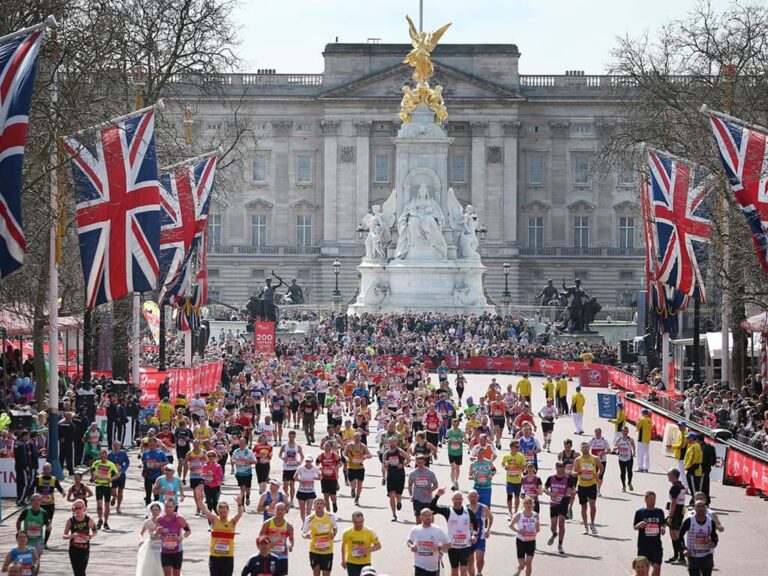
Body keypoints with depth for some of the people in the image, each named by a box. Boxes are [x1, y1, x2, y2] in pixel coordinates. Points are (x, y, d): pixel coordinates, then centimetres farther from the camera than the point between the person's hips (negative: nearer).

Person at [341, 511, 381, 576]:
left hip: (365, 563, 0)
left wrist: (367, 550, -24)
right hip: (351, 563, 0)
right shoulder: (347, 533, -6)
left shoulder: (369, 532, -10)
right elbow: (343, 546, 11)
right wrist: (343, 560, 16)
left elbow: (378, 546, -7)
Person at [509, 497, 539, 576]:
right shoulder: (519, 515, -10)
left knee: (529, 562, -9)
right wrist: (518, 531, -19)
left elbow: (538, 528, 10)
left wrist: (535, 532, -13)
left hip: (531, 542, 2)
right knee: (522, 565, 0)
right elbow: (511, 525, -2)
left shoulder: (535, 516, -2)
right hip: (521, 541, -2)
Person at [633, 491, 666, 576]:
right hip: (643, 545, -1)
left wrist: (663, 528, -6)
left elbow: (663, 524, 16)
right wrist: (639, 525, -17)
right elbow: (635, 527, 5)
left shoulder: (659, 512, 6)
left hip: (656, 544, 1)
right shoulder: (640, 512, -1)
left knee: (657, 567, -5)